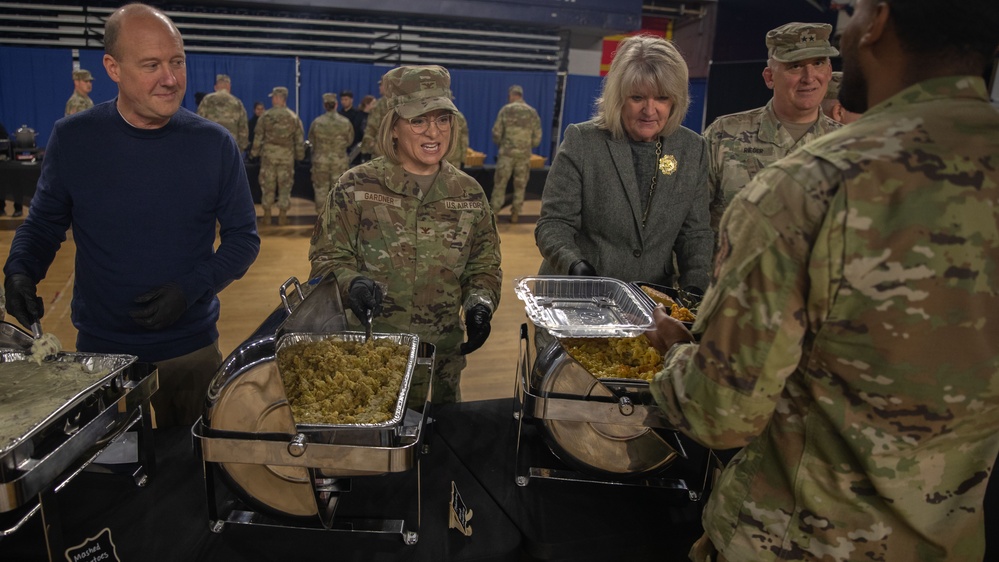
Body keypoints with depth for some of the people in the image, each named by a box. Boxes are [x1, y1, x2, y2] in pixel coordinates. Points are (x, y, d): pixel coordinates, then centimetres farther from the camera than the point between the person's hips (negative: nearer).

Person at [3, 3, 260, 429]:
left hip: (193, 352, 0)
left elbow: (243, 238, -2)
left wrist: (192, 288, -16)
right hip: (100, 353, 0)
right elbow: (42, 226, 7)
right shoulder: (72, 139, -5)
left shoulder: (214, 145, -7)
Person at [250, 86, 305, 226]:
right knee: (285, 185, 6)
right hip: (287, 154, 1)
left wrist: (254, 152, 9)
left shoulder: (266, 116, -3)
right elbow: (300, 138, 3)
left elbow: (258, 136, 0)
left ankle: (266, 216, 10)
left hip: (269, 153, 0)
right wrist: (300, 154, 12)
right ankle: (282, 216, 6)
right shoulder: (294, 117, 1)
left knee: (267, 184, 7)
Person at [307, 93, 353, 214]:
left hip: (320, 160, 0)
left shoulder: (317, 122, -8)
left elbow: (311, 140, 3)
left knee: (321, 188, 11)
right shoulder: (345, 122, -8)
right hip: (339, 160, 0)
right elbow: (349, 140, 3)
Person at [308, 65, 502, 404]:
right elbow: (327, 258, -3)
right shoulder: (356, 187, -6)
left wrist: (479, 304, -9)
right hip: (366, 352, -2)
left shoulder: (469, 194, 3)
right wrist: (352, 283, -23)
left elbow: (484, 266, 9)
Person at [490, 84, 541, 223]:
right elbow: (537, 137, 5)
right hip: (524, 154, 2)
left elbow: (496, 132, -2)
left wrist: (500, 144, 18)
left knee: (500, 183, 5)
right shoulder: (532, 112, 4)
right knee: (520, 185, 10)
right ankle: (515, 214, 12)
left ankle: (494, 212, 4)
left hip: (507, 153, -2)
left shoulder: (506, 110, -2)